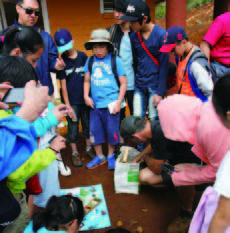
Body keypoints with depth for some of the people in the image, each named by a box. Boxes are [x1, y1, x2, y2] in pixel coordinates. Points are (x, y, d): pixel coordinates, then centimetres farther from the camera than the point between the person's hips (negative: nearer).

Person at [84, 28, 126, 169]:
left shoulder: (115, 61, -4)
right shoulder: (90, 61, 6)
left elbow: (123, 83, -3)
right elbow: (87, 80, 14)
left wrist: (118, 102, -9)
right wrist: (86, 96, 0)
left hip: (111, 103, -3)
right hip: (95, 104, 4)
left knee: (112, 131, 6)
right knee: (95, 130, 11)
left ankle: (111, 156, 30)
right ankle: (99, 156, 32)